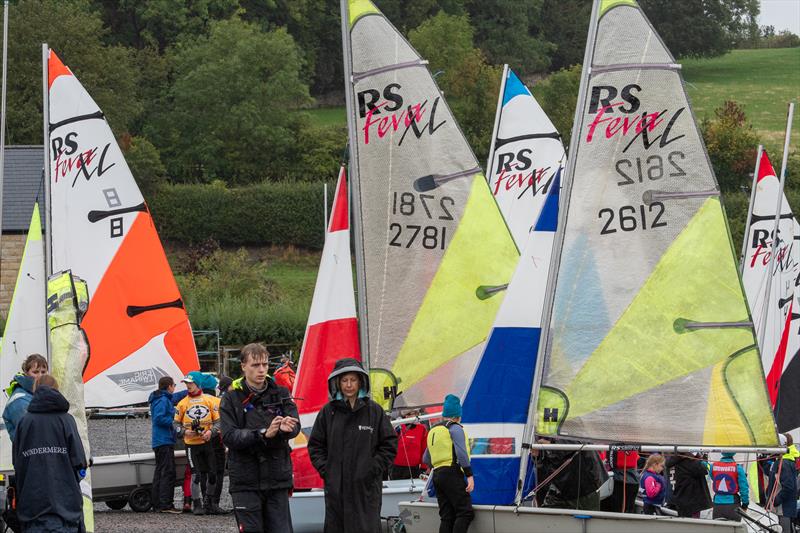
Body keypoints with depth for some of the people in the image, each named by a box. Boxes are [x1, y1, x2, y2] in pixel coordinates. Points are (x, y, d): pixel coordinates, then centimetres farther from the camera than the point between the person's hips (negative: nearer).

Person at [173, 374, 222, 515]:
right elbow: (175, 423, 9)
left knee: (212, 474, 4)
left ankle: (208, 502, 22)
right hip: (191, 444, -1)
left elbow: (218, 421, 7)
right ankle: (196, 505, 0)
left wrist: (211, 431, -12)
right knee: (196, 475, -8)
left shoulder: (209, 400, 6)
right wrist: (184, 431, -11)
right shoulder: (182, 403, 6)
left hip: (207, 442, 1)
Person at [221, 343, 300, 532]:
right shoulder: (232, 399, 1)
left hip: (277, 480, 2)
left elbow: (295, 426, -4)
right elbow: (229, 436, -11)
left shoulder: (280, 394, 8)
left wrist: (285, 428, -29)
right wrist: (264, 433, -26)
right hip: (246, 481, -2)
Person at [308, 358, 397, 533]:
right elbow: (315, 445, 12)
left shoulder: (374, 411, 3)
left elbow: (390, 444, 5)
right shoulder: (328, 412, 7)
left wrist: (374, 469, -4)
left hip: (366, 486, -2)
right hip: (335, 487, 2)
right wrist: (324, 469, 0)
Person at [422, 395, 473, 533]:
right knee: (465, 513, -13)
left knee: (447, 517, 5)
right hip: (452, 474, -8)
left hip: (437, 475, 8)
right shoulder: (455, 428, -2)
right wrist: (469, 475, -16)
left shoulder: (433, 431, 22)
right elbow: (461, 453, -14)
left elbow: (426, 459, 28)